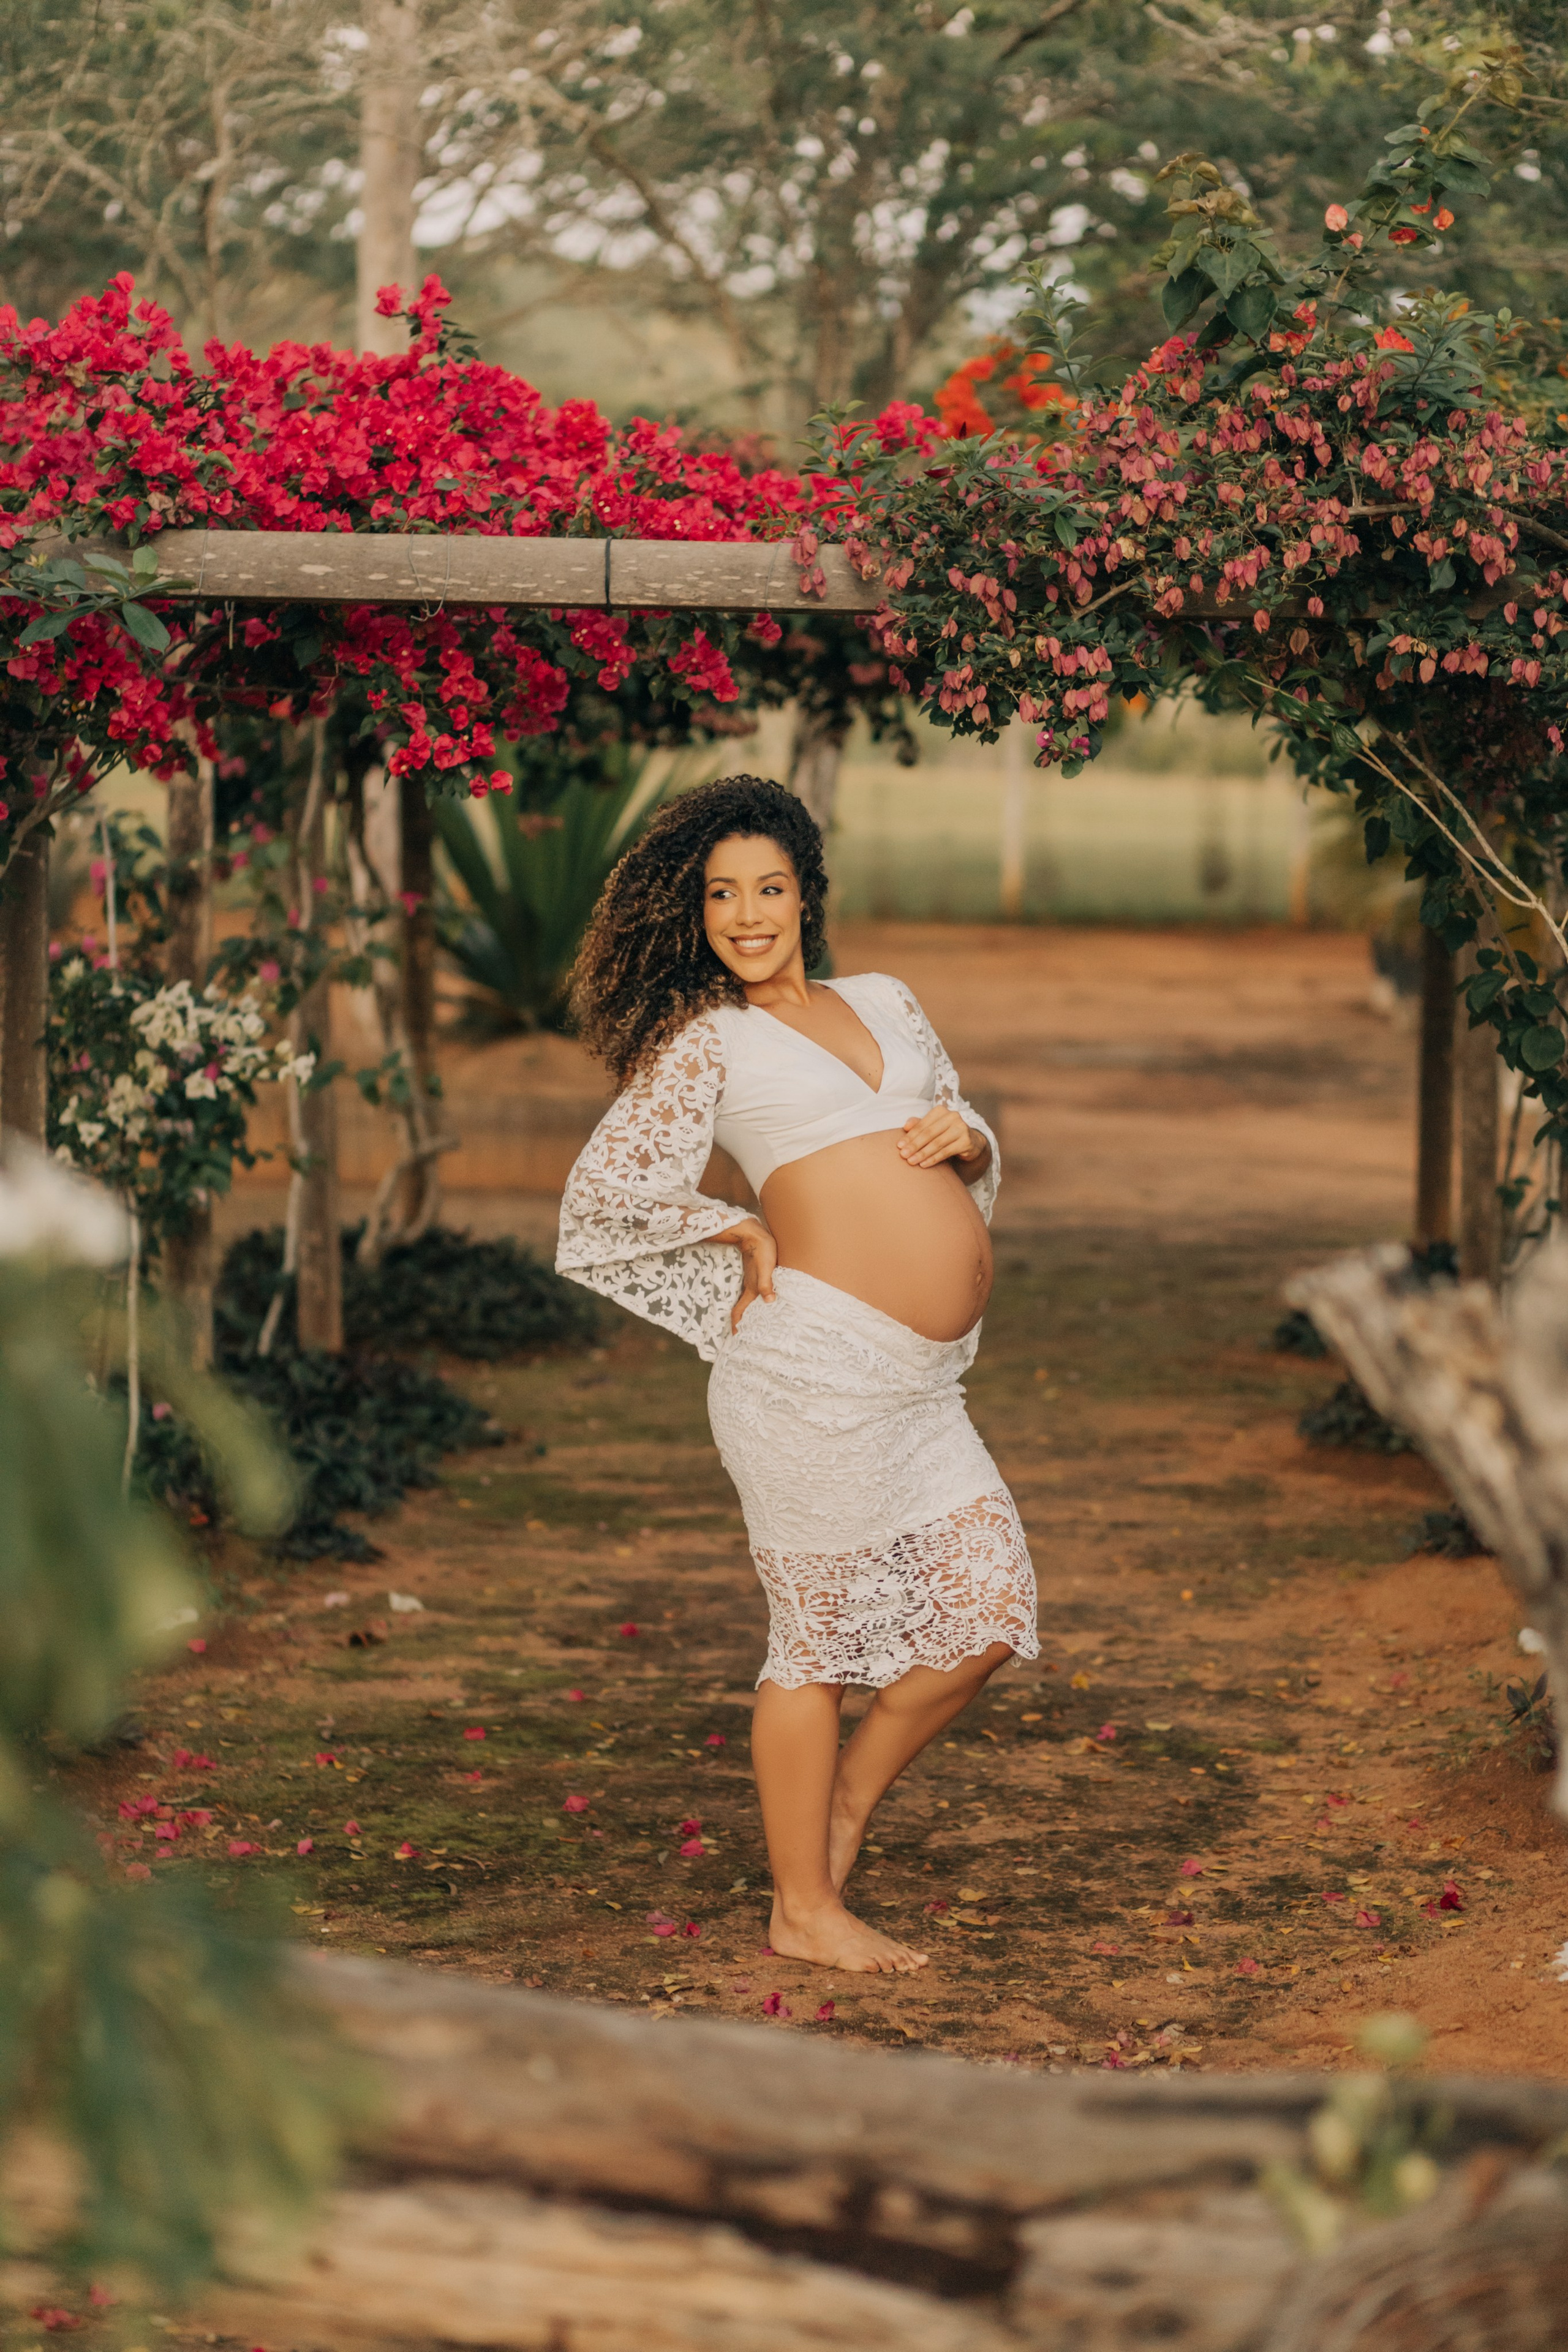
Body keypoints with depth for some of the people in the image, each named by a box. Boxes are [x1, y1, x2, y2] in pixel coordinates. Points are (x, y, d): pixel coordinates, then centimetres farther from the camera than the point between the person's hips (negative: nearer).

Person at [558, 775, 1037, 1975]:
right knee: (822, 1636, 1)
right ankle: (805, 1910, 14)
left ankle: (845, 1801, 27)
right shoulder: (702, 1038, 3)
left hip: (922, 1384, 6)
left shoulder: (884, 1001, 20)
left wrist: (967, 1137, 4)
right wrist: (749, 1235, 3)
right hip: (819, 1363, -6)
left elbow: (977, 1158, 27)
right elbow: (607, 1185, -4)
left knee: (988, 1609, 6)